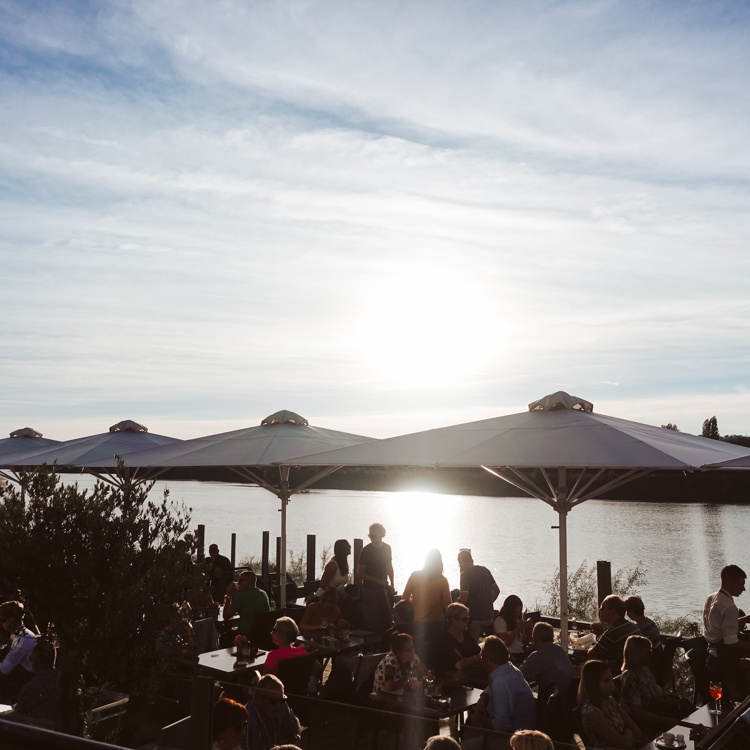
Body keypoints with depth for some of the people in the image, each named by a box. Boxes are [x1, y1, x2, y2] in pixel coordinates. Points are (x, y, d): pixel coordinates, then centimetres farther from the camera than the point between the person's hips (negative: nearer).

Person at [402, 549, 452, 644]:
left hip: (417, 622, 1)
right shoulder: (442, 580, -9)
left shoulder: (415, 575, -5)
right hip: (436, 623, -1)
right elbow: (447, 605, -7)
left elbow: (404, 598, 0)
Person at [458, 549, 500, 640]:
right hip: (489, 615, 7)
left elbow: (463, 599, -17)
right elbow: (496, 591, 14)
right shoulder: (485, 570, 8)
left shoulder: (465, 574, -13)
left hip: (474, 617, -7)